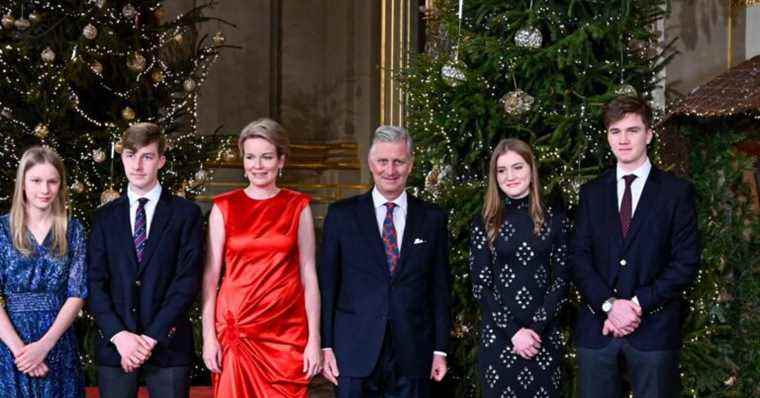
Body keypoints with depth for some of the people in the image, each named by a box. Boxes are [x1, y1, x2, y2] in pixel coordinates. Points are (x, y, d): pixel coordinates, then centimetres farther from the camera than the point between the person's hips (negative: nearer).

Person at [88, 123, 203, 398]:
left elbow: (187, 279, -5)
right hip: (113, 345, 2)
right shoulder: (104, 217, 11)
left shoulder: (185, 213, 3)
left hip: (167, 344, -2)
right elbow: (95, 282, 4)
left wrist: (152, 337, -12)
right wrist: (119, 334, -10)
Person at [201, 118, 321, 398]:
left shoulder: (298, 207, 6)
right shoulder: (224, 207, 6)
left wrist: (314, 339, -2)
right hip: (235, 330, 0)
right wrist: (209, 336, -4)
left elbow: (308, 275, 4)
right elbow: (210, 275, 4)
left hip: (287, 332, 0)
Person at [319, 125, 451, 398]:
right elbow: (327, 283, 2)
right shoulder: (341, 215, 3)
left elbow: (440, 287, 7)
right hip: (356, 353, -1)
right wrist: (325, 345, -3)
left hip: (413, 355, 1)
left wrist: (440, 349, 4)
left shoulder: (432, 219, 7)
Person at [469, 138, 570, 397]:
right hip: (498, 336, 0)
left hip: (545, 335, 1)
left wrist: (536, 328, -11)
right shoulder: (484, 224, 2)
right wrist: (513, 331, -11)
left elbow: (561, 279, 0)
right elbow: (480, 286, -2)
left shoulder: (554, 218, 4)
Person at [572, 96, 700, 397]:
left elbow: (686, 262, -3)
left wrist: (637, 303, -12)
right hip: (597, 327, 2)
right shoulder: (591, 193, 11)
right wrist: (609, 304, -12)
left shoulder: (677, 192, 3)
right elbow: (579, 257, 4)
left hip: (654, 328, -2)